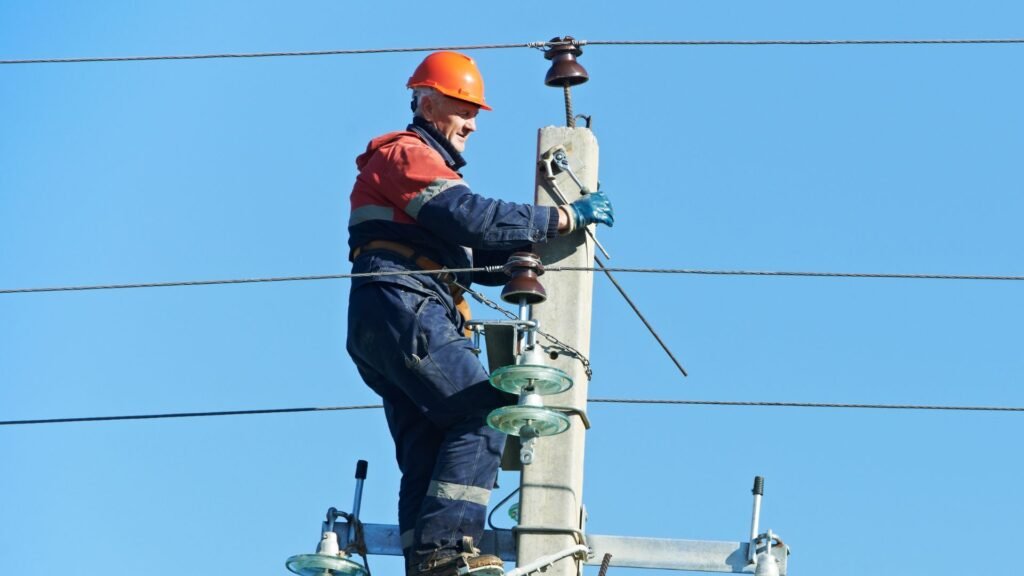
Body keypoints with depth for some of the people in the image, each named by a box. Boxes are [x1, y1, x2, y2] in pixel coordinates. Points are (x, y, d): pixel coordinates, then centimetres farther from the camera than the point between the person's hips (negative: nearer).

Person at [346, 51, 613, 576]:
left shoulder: (423, 166, 32)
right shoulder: (406, 154, -1)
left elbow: (477, 259, 27)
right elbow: (476, 220, -15)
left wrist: (536, 250, 14)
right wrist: (565, 217, -11)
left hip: (380, 328, 10)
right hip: (403, 310, -10)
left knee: (428, 449, 3)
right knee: (482, 416, -17)